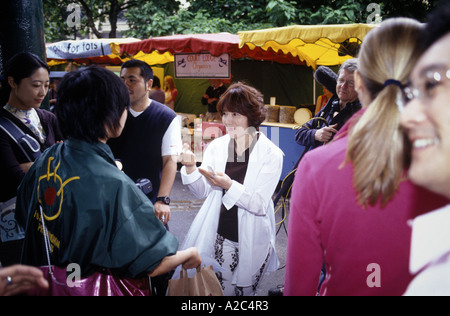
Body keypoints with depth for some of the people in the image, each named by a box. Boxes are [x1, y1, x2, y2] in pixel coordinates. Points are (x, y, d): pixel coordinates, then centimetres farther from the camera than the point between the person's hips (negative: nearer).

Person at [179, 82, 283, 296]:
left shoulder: (271, 155, -11)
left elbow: (260, 204, -17)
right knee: (221, 292, 6)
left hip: (252, 241, -2)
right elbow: (203, 191, -1)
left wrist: (229, 186, -31)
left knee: (244, 292, 13)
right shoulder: (216, 146, -2)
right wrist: (190, 168, -19)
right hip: (220, 237, 2)